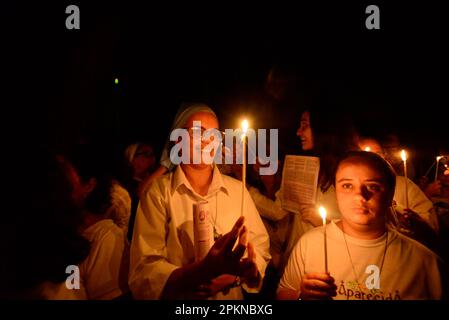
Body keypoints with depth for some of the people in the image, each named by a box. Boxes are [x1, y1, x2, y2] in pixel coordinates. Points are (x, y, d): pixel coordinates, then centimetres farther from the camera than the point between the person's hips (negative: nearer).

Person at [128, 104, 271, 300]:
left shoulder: (237, 189, 5)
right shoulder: (158, 192, -5)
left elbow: (260, 247, 4)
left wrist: (235, 273, -16)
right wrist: (204, 270, -27)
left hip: (233, 295, 2)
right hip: (180, 296, -2)